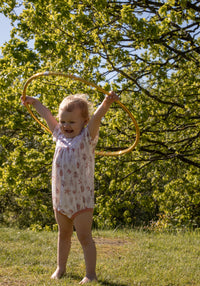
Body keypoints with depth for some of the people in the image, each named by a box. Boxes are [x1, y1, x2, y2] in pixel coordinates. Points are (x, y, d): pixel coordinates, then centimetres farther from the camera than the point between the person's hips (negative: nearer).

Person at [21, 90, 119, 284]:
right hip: (60, 198, 6)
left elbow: (96, 117, -29)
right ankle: (60, 268, 31)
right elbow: (47, 116, 21)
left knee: (84, 237, -3)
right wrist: (34, 102, 33)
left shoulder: (87, 137, -9)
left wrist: (106, 103, -45)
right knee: (64, 234, 19)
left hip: (81, 199, -6)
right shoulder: (61, 136, 7)